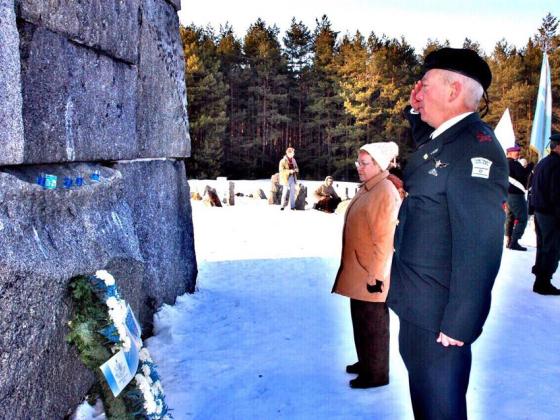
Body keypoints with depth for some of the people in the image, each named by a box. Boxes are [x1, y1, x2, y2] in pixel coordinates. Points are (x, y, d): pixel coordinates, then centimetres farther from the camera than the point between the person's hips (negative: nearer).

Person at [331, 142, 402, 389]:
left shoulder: (385, 193, -20)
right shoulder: (367, 188, 11)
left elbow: (384, 239, -23)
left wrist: (376, 275, -22)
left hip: (371, 274, -10)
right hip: (358, 270, 10)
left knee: (373, 324, 5)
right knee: (360, 319, 21)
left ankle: (376, 374, 20)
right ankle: (365, 362, 38)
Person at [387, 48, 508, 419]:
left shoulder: (476, 146, -21)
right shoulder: (443, 138, 7)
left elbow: (481, 243, -26)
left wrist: (458, 324, -23)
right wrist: (417, 111, 14)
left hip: (438, 315, -9)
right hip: (418, 304, 9)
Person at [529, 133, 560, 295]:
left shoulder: (542, 163, 14)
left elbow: (533, 186, 19)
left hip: (539, 211, 10)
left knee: (543, 247, 16)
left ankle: (540, 280, 23)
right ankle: (543, 283, 1)